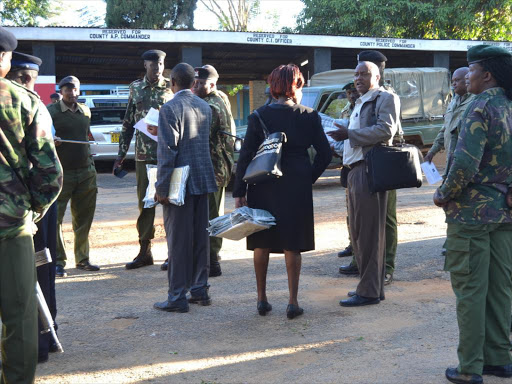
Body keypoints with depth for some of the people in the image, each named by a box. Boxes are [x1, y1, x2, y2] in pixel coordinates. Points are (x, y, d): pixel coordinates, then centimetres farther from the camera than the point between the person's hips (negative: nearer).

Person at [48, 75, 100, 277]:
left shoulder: (85, 111, 14)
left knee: (84, 218, 10)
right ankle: (58, 262, 1)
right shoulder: (51, 111, -3)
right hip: (61, 172, -5)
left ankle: (82, 259, 21)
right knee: (55, 217, -6)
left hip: (86, 171, 5)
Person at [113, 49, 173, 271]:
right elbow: (128, 124, 13)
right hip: (143, 155, 3)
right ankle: (145, 252, 17)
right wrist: (120, 156, 10)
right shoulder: (136, 88, 9)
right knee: (144, 203, 8)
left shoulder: (171, 88, 1)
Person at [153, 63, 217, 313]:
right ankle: (200, 290, 20)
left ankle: (178, 297, 2)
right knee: (200, 236, 13)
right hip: (203, 179, 7)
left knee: (179, 239, -2)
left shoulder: (170, 108, -12)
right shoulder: (205, 107, 10)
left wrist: (161, 187, -15)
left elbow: (167, 150, -17)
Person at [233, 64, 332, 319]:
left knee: (262, 243, 14)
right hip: (296, 188, 0)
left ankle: (262, 299, 20)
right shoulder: (309, 117, -3)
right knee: (293, 245, 7)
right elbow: (325, 154, 0)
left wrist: (239, 192, -3)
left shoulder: (259, 117, -4)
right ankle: (293, 302, 6)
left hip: (263, 187, 0)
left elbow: (245, 156, -6)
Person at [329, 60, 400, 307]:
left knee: (369, 232, -7)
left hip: (370, 169, -10)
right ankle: (369, 284, 22)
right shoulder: (360, 103, 25)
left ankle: (370, 291, -3)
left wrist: (349, 134, -16)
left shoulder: (385, 98, -3)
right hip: (356, 170, 10)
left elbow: (386, 130, -17)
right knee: (358, 231, 13)